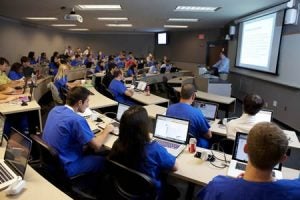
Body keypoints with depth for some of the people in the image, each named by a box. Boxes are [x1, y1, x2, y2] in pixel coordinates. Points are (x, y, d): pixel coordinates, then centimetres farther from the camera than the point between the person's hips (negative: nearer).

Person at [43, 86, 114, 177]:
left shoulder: (55, 109, -3)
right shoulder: (77, 120, -28)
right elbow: (97, 145, -21)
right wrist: (106, 130, -4)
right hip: (65, 168, -8)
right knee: (102, 160, 9)